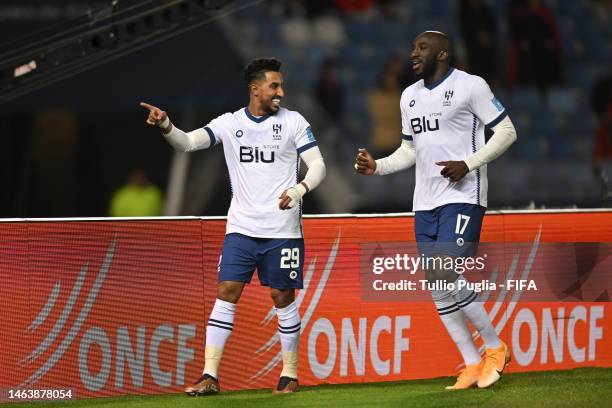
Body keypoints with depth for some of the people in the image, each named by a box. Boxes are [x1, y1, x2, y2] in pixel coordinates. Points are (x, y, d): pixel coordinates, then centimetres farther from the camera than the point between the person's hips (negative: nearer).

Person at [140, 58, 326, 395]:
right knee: (226, 293, -7)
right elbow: (188, 142, -4)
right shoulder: (229, 123, 4)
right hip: (241, 227, 1)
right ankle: (210, 376, -8)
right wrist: (165, 126, -25)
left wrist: (299, 190, -21)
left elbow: (318, 166, -2)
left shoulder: (293, 122, 0)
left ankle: (290, 374, 16)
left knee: (283, 297, 3)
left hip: (282, 229, -1)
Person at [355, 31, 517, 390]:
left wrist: (468, 164, -16)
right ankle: (472, 365, 11)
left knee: (447, 275, -19)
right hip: (426, 202, 8)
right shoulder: (410, 96, 16)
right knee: (437, 287, 3)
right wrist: (377, 167, 7)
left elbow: (506, 131, -6)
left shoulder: (470, 86, -6)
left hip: (463, 197, -8)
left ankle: (495, 347, -2)